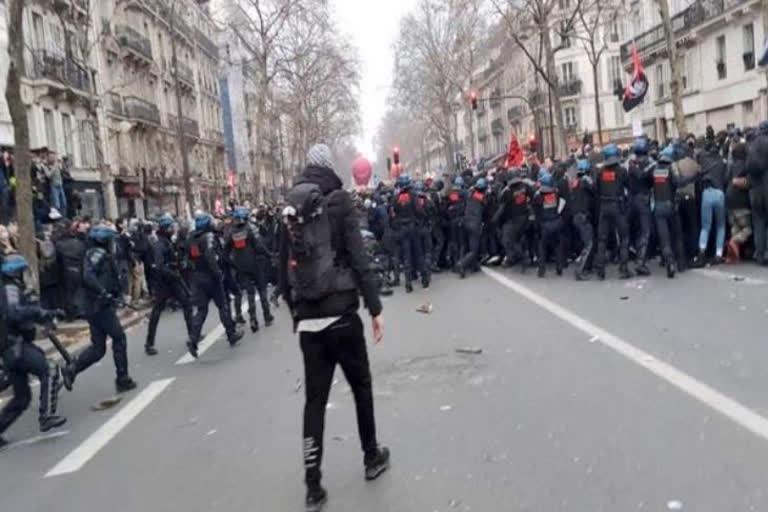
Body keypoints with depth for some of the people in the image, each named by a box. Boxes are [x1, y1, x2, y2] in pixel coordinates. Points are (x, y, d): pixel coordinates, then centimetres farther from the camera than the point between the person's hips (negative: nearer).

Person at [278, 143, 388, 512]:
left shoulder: (290, 211, 9)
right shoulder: (338, 201, -5)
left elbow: (284, 271, 11)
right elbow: (358, 259, -12)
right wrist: (375, 307, -8)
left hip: (308, 321, 4)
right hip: (341, 314, -4)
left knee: (314, 399, 9)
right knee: (361, 386, 16)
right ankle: (372, 458, 31)